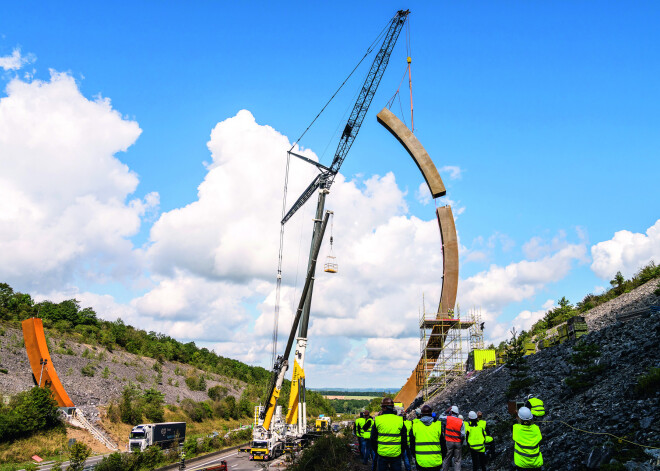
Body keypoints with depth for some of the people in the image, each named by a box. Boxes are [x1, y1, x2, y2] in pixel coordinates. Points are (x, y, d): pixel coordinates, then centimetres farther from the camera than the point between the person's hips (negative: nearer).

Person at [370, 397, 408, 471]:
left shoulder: (377, 420, -6)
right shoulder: (400, 420, -3)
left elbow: (373, 440, 3)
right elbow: (404, 440, 5)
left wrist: (376, 451, 17)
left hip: (382, 454, -1)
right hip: (396, 455, 1)